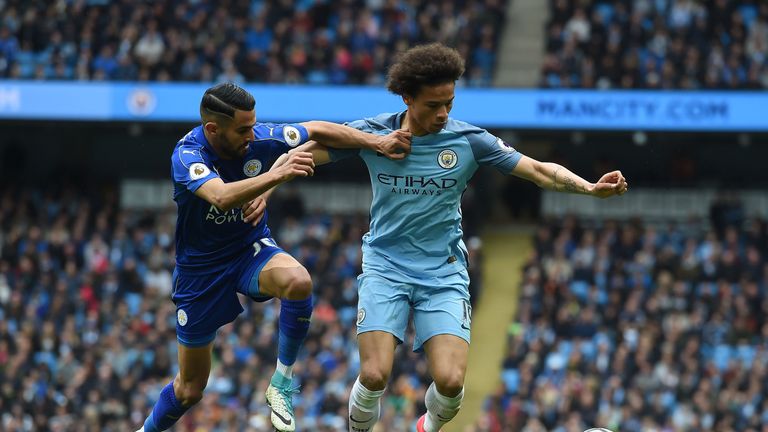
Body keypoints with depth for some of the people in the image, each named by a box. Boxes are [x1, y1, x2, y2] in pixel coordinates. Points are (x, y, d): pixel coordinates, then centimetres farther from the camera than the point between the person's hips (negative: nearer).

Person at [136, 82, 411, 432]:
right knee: (190, 388, 6)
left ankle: (283, 381, -15)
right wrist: (278, 174, -59)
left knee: (298, 281, -34)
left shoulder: (257, 138, -18)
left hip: (251, 251, 3)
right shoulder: (187, 155, -28)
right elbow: (221, 196, -48)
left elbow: (316, 130, -2)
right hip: (200, 269, -3)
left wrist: (377, 142, -11)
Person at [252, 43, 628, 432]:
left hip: (444, 273, 0)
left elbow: (539, 170, -5)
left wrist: (591, 187, -19)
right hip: (385, 268, 0)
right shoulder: (371, 133, -6)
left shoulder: (468, 139, -6)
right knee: (374, 375, -18)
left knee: (450, 381, -15)